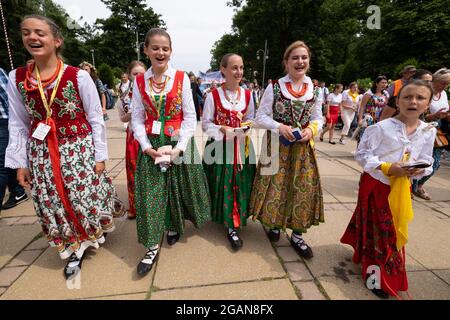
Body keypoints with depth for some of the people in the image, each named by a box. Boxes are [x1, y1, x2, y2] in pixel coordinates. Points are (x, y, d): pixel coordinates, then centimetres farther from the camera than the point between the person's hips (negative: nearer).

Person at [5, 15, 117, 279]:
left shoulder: (79, 76, -9)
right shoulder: (17, 78, 2)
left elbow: (96, 120, -6)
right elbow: (18, 124, 7)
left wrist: (100, 156, -8)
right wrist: (20, 162, 5)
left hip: (79, 148, -3)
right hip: (41, 154, 4)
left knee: (86, 196, 5)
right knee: (53, 204, 10)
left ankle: (92, 235, 36)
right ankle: (74, 248, 31)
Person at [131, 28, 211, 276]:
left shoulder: (181, 78, -3)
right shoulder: (139, 81, 3)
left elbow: (190, 117, -5)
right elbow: (137, 119, 2)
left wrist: (179, 146, -14)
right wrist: (146, 146, -12)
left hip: (178, 142, -1)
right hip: (151, 145, 1)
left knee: (176, 187, 11)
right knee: (150, 192, 1)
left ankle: (173, 227, 39)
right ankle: (152, 246, 15)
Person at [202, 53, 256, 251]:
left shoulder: (247, 95, 4)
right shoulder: (213, 95, -6)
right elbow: (205, 124, -4)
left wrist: (246, 127, -9)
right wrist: (222, 129, -20)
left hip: (241, 146, 3)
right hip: (219, 147, -3)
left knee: (239, 184, 4)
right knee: (221, 184, 3)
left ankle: (233, 227, 17)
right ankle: (221, 216, 26)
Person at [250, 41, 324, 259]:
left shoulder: (314, 90, 7)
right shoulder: (274, 88, -3)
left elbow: (318, 119, 13)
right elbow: (260, 117, -3)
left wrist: (311, 129, -9)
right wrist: (280, 127, -18)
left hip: (303, 148, 3)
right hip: (277, 146, -3)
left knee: (303, 188, 5)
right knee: (276, 187, 4)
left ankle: (297, 235, 23)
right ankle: (274, 224, 32)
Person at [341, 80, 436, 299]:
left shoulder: (428, 131, 0)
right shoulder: (382, 127, -16)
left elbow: (427, 162, 8)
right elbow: (362, 154, -14)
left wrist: (419, 170, -14)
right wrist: (387, 168, -24)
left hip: (402, 188, 5)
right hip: (376, 184, -5)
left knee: (395, 229, 17)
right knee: (377, 227, 7)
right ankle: (376, 272, 26)